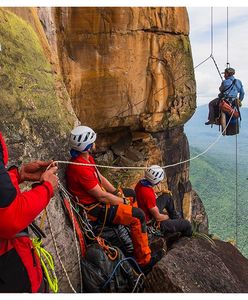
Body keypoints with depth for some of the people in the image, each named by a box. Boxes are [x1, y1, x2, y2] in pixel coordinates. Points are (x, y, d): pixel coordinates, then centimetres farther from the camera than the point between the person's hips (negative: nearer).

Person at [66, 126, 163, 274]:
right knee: (138, 216, -15)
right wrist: (123, 201, -12)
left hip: (98, 198, 10)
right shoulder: (80, 168, -30)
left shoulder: (87, 158, 1)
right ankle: (144, 261, -3)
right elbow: (102, 196, -25)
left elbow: (100, 178, 11)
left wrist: (117, 193, 5)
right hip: (95, 209, -10)